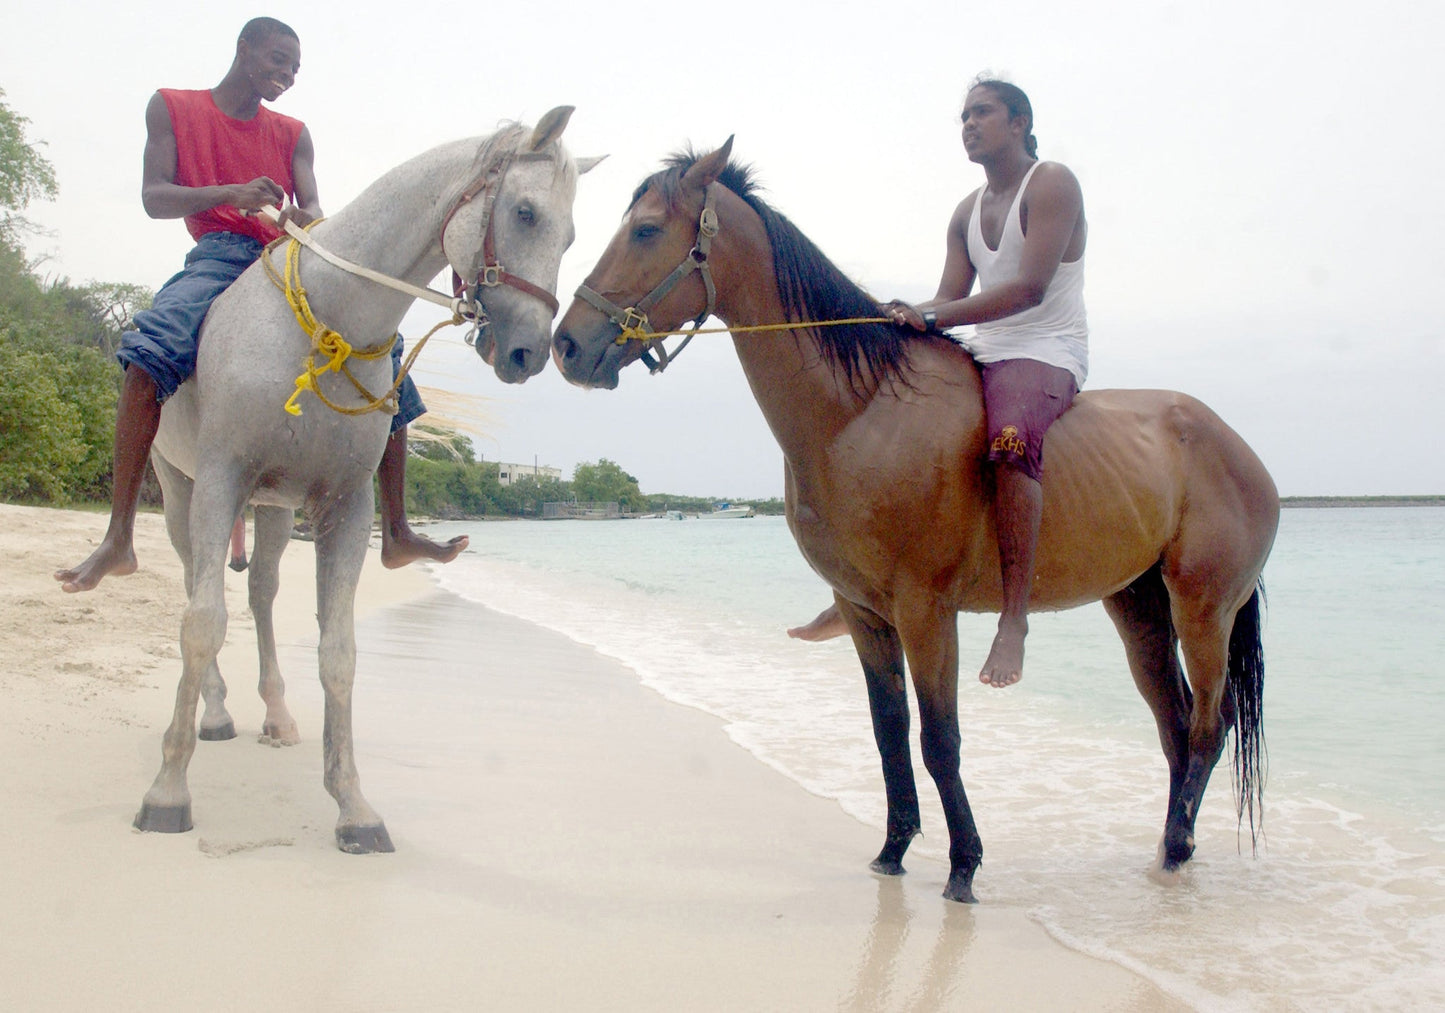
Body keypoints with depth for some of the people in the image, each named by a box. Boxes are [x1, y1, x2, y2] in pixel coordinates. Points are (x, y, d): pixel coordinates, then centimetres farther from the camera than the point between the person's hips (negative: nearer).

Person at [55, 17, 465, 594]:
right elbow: (154, 198, -1)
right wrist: (231, 193, -20)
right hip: (220, 257, -4)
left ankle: (396, 533, -8)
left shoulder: (293, 134, 20)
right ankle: (118, 539, -37)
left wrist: (305, 219, -21)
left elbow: (312, 210, 5)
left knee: (381, 346, -12)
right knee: (155, 341, -34)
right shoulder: (172, 108, 12)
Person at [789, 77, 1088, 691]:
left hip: (1047, 354, -8)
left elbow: (1030, 288, -20)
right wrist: (904, 318, -10)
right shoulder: (968, 213, 17)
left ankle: (1014, 616, -38)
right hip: (982, 355, 8)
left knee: (1010, 440, -40)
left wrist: (932, 318, -26)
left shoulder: (1052, 184, -7)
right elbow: (949, 301, 12)